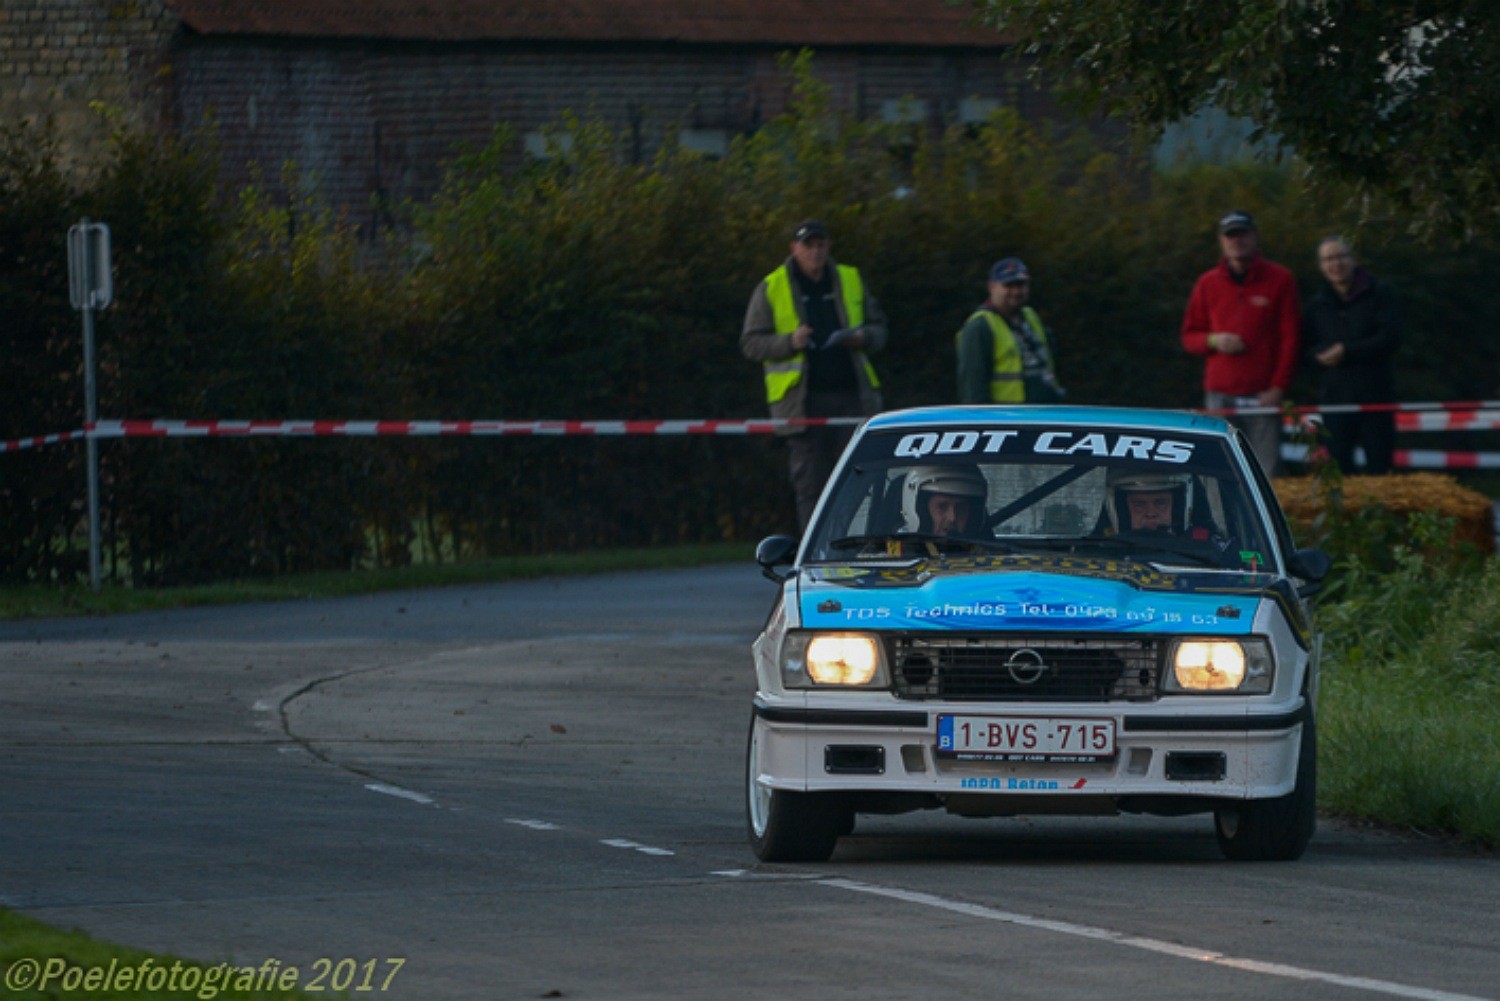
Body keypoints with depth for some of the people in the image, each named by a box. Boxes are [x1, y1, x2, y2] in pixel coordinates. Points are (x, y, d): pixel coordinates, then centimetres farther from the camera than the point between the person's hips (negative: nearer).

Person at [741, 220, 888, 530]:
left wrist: (864, 338, -4)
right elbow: (751, 343, 3)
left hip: (852, 395, 3)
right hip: (804, 402, -2)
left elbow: (878, 327, 20)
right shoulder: (771, 289, 5)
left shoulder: (851, 280, 14)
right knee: (810, 484, -3)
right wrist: (789, 343, -15)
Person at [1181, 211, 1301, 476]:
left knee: (1268, 470, -8)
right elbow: (1189, 335, 18)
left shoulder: (1279, 280, 5)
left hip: (1263, 394, -2)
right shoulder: (1208, 284, 12)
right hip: (1220, 395, 2)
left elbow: (1290, 338, 3)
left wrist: (1278, 387, -5)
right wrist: (1214, 341, -6)